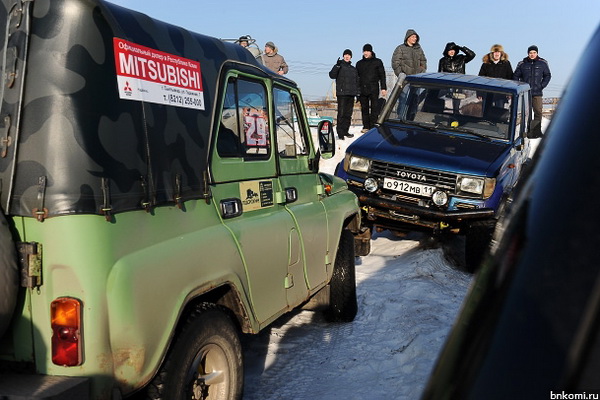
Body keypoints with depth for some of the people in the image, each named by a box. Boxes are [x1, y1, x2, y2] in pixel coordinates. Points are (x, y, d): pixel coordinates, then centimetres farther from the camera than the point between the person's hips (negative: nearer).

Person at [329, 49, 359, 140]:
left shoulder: (353, 69, 18)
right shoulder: (339, 66, 2)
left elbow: (356, 82, 22)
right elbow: (332, 75, -13)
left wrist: (357, 94, 15)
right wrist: (337, 66, -25)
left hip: (351, 94, 6)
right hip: (341, 94, -5)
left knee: (348, 113, 7)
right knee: (341, 113, -10)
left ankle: (345, 131, 14)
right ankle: (340, 133, -9)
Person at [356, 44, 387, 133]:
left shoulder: (377, 62, 7)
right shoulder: (359, 63, 16)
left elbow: (382, 75, 4)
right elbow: (356, 77, 20)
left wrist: (383, 88, -5)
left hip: (373, 89, -3)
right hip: (362, 89, 3)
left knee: (374, 108, -6)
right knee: (364, 109, 4)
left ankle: (373, 126, -4)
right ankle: (366, 126, 10)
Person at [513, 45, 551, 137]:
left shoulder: (543, 64, 5)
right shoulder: (522, 64, 3)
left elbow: (547, 75, 15)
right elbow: (515, 76, 11)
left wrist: (542, 86, 2)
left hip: (537, 93, 0)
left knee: (538, 112, -5)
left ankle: (537, 131, 0)